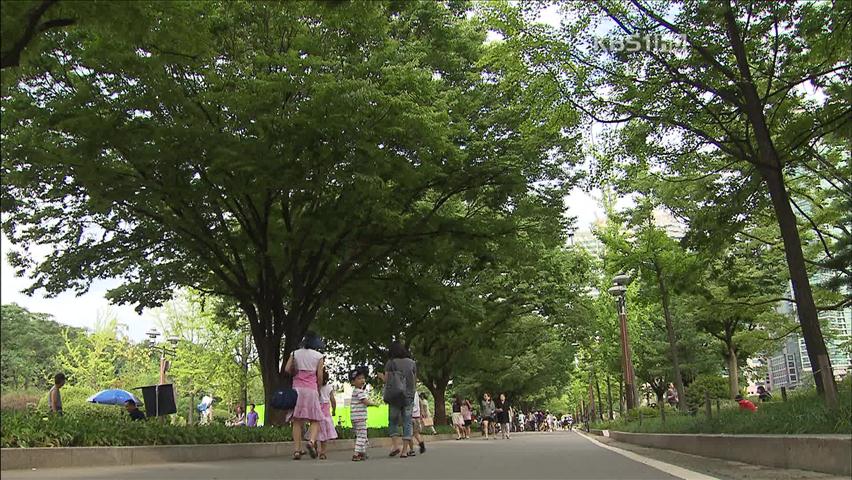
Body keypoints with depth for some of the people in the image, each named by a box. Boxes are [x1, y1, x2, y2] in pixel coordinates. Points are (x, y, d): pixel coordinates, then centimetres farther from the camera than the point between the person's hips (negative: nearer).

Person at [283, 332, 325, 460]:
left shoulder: (295, 353, 10)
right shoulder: (319, 356, 4)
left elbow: (287, 369, 0)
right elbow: (319, 375, 0)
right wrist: (319, 390, 12)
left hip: (297, 388, 2)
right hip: (311, 389, -2)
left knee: (297, 421, 4)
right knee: (315, 420, 2)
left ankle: (297, 450, -2)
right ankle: (311, 441, -23)